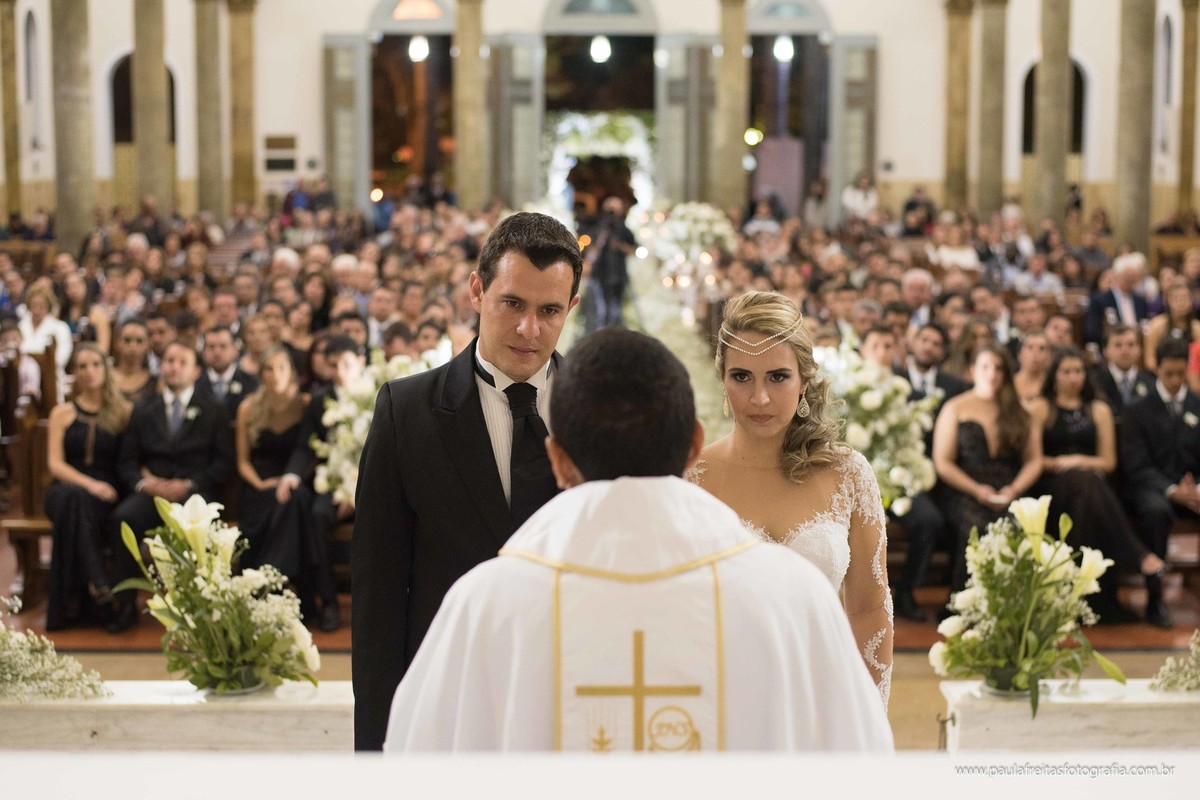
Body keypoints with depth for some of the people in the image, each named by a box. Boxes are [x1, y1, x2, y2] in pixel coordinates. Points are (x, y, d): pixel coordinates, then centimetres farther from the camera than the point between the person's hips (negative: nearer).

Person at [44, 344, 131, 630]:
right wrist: (88, 484, -14)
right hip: (66, 489, 1)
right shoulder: (62, 414, 14)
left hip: (104, 494, -1)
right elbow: (55, 464, 3)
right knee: (73, 498, -38)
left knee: (79, 503, -37)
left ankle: (73, 602, -37)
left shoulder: (123, 413, 13)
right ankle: (97, 583, -45)